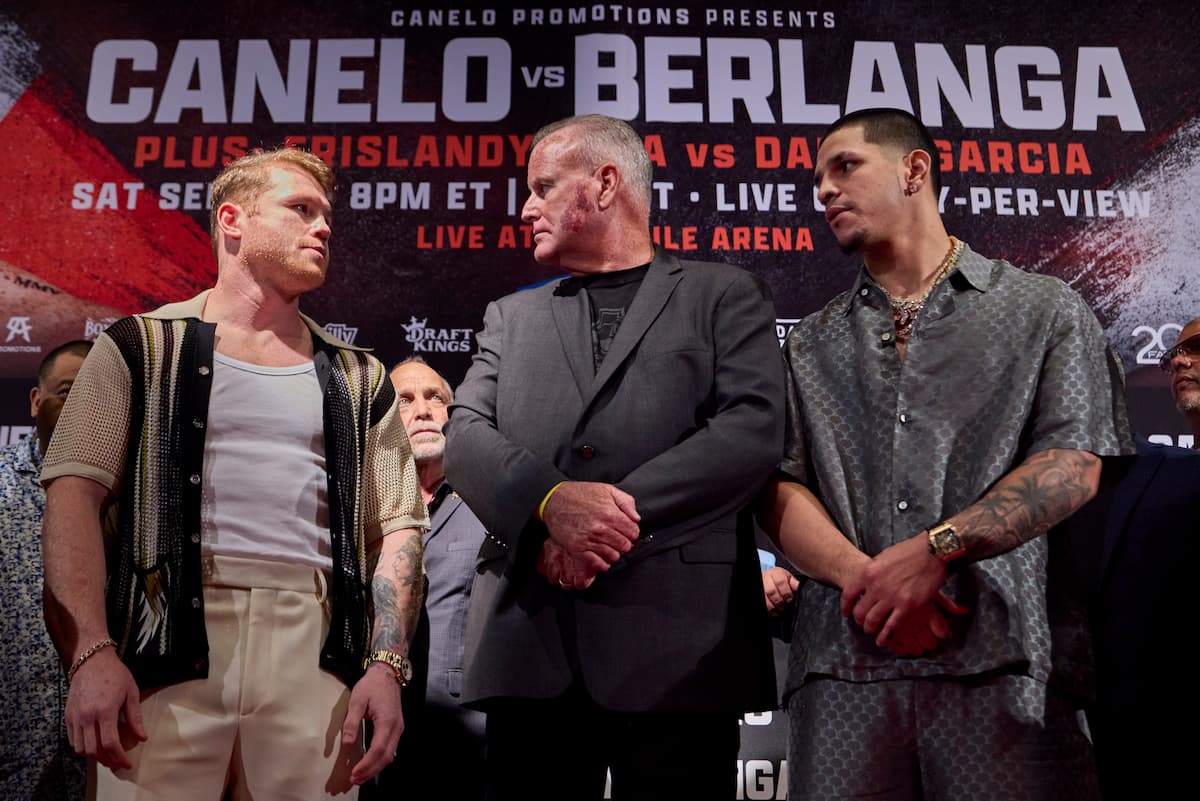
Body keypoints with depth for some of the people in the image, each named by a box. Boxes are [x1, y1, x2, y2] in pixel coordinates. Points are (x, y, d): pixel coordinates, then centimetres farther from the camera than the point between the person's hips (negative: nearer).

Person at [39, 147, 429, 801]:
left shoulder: (359, 381, 16)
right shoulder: (141, 348, 10)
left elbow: (397, 526, 11)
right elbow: (74, 493, -1)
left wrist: (386, 665, -3)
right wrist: (90, 652, -15)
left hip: (315, 654, 2)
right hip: (167, 649, -1)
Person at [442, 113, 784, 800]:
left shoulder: (725, 296, 10)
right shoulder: (511, 317, 20)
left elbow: (754, 429, -4)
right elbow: (466, 438, 7)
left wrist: (623, 513, -14)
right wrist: (552, 500, -14)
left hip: (678, 628, -2)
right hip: (530, 636, 3)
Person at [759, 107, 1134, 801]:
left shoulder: (1045, 311, 9)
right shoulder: (812, 346, 17)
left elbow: (1079, 462, -3)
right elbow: (779, 488, 7)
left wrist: (935, 548, -14)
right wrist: (860, 574, -11)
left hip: (1001, 662, -2)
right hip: (844, 664, 2)